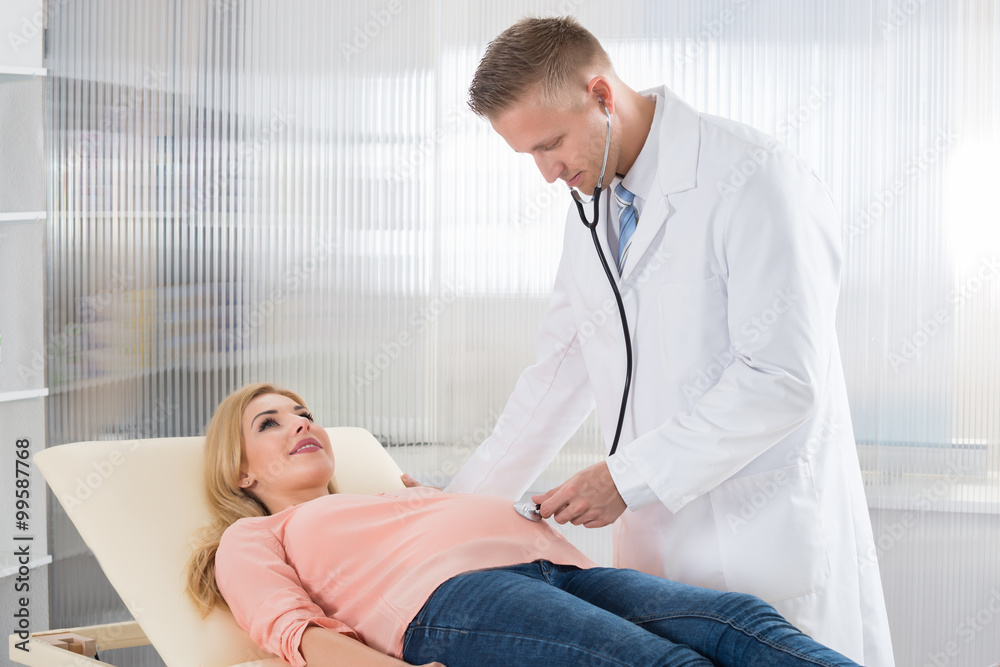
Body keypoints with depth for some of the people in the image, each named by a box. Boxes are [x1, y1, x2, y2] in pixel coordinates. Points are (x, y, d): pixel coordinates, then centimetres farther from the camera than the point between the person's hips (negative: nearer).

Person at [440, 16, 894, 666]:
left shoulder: (755, 180, -15)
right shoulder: (593, 203, 11)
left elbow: (783, 381, -20)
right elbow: (564, 367, 17)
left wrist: (627, 478, -18)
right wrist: (464, 504, 13)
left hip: (768, 541, -6)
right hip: (658, 540, 7)